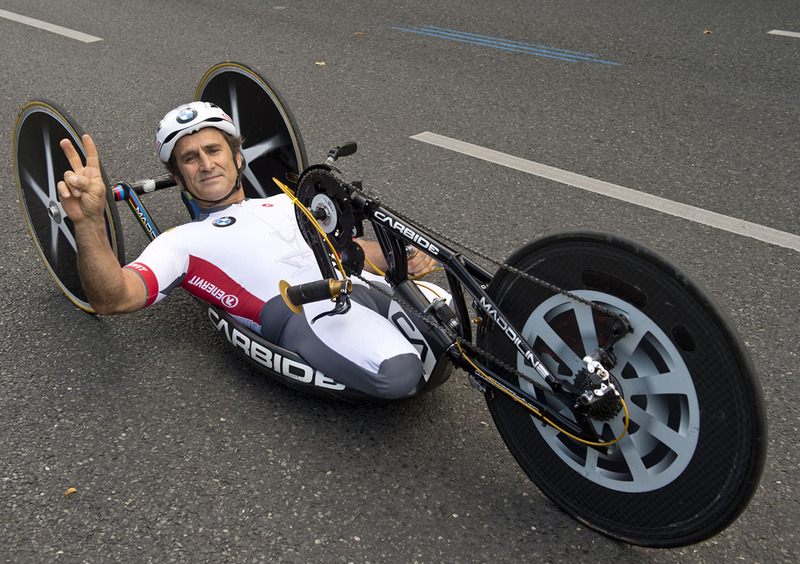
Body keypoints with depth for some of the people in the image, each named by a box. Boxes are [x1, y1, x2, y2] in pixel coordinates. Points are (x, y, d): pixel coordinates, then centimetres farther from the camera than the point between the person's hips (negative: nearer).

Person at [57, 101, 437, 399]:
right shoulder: (182, 242, 18)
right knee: (397, 375, -33)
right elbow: (113, 299, 0)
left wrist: (403, 259, 8)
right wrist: (90, 223, -20)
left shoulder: (287, 203, 34)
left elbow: (354, 248, 31)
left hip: (366, 287, 6)